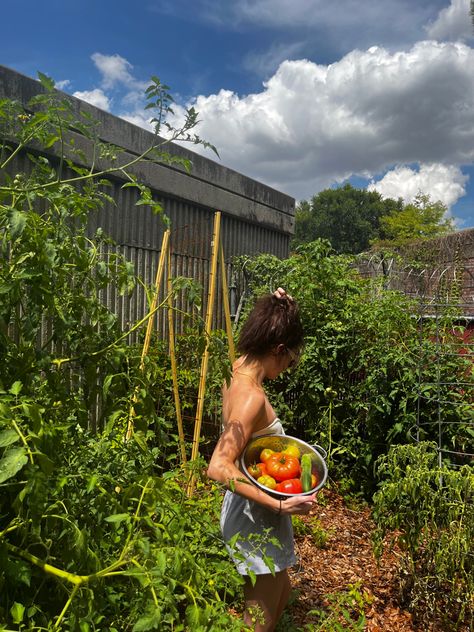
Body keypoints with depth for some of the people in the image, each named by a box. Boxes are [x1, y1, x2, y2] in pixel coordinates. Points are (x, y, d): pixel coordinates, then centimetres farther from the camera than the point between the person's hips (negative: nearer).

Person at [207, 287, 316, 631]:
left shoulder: (239, 368, -4)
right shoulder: (252, 397, -30)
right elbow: (219, 468, -36)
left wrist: (280, 307, -1)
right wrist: (279, 505, -33)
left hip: (255, 508, 9)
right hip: (256, 515, -9)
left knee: (281, 595, 29)